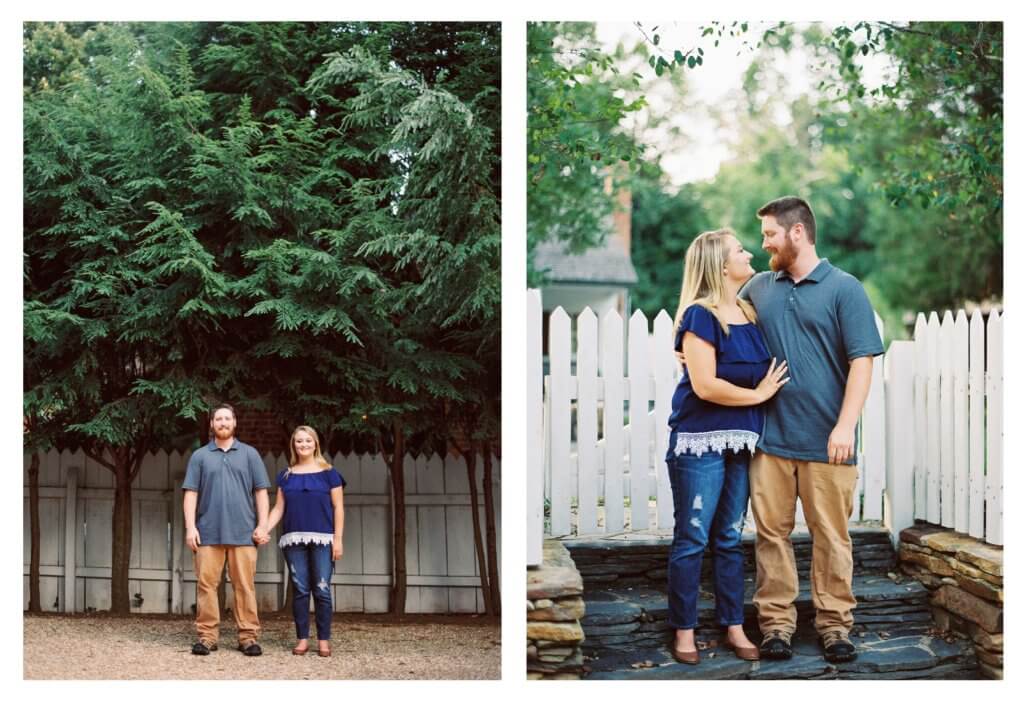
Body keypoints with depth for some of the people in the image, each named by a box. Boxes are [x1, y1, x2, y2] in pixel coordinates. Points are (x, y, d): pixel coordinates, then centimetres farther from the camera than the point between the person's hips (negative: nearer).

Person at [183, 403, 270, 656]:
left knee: (244, 586, -1)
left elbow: (261, 492, 8)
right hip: (208, 532, 0)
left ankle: (248, 637, 2)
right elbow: (191, 493, 6)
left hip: (243, 532, 0)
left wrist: (263, 525, 0)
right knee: (206, 584, -1)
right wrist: (190, 527, -3)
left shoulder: (249, 454, 11)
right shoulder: (200, 456, 10)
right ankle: (207, 636, 3)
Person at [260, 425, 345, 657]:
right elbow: (279, 508, 11)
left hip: (322, 539, -2)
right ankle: (302, 639, 7)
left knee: (322, 590, -5)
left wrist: (338, 538, -5)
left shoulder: (329, 473, 5)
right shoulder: (286, 475, 13)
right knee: (300, 590, 2)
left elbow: (338, 508, 3)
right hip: (294, 540, 2)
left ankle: (323, 640, 1)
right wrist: (264, 529, -5)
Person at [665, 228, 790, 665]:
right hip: (700, 442, -7)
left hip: (740, 442, 7)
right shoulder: (700, 316, -11)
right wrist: (758, 395, -8)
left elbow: (765, 373, 23)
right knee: (692, 539, -1)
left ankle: (734, 627, 18)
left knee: (730, 538, 12)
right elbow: (705, 385, -18)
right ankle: (684, 631, 8)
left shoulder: (749, 314, 10)